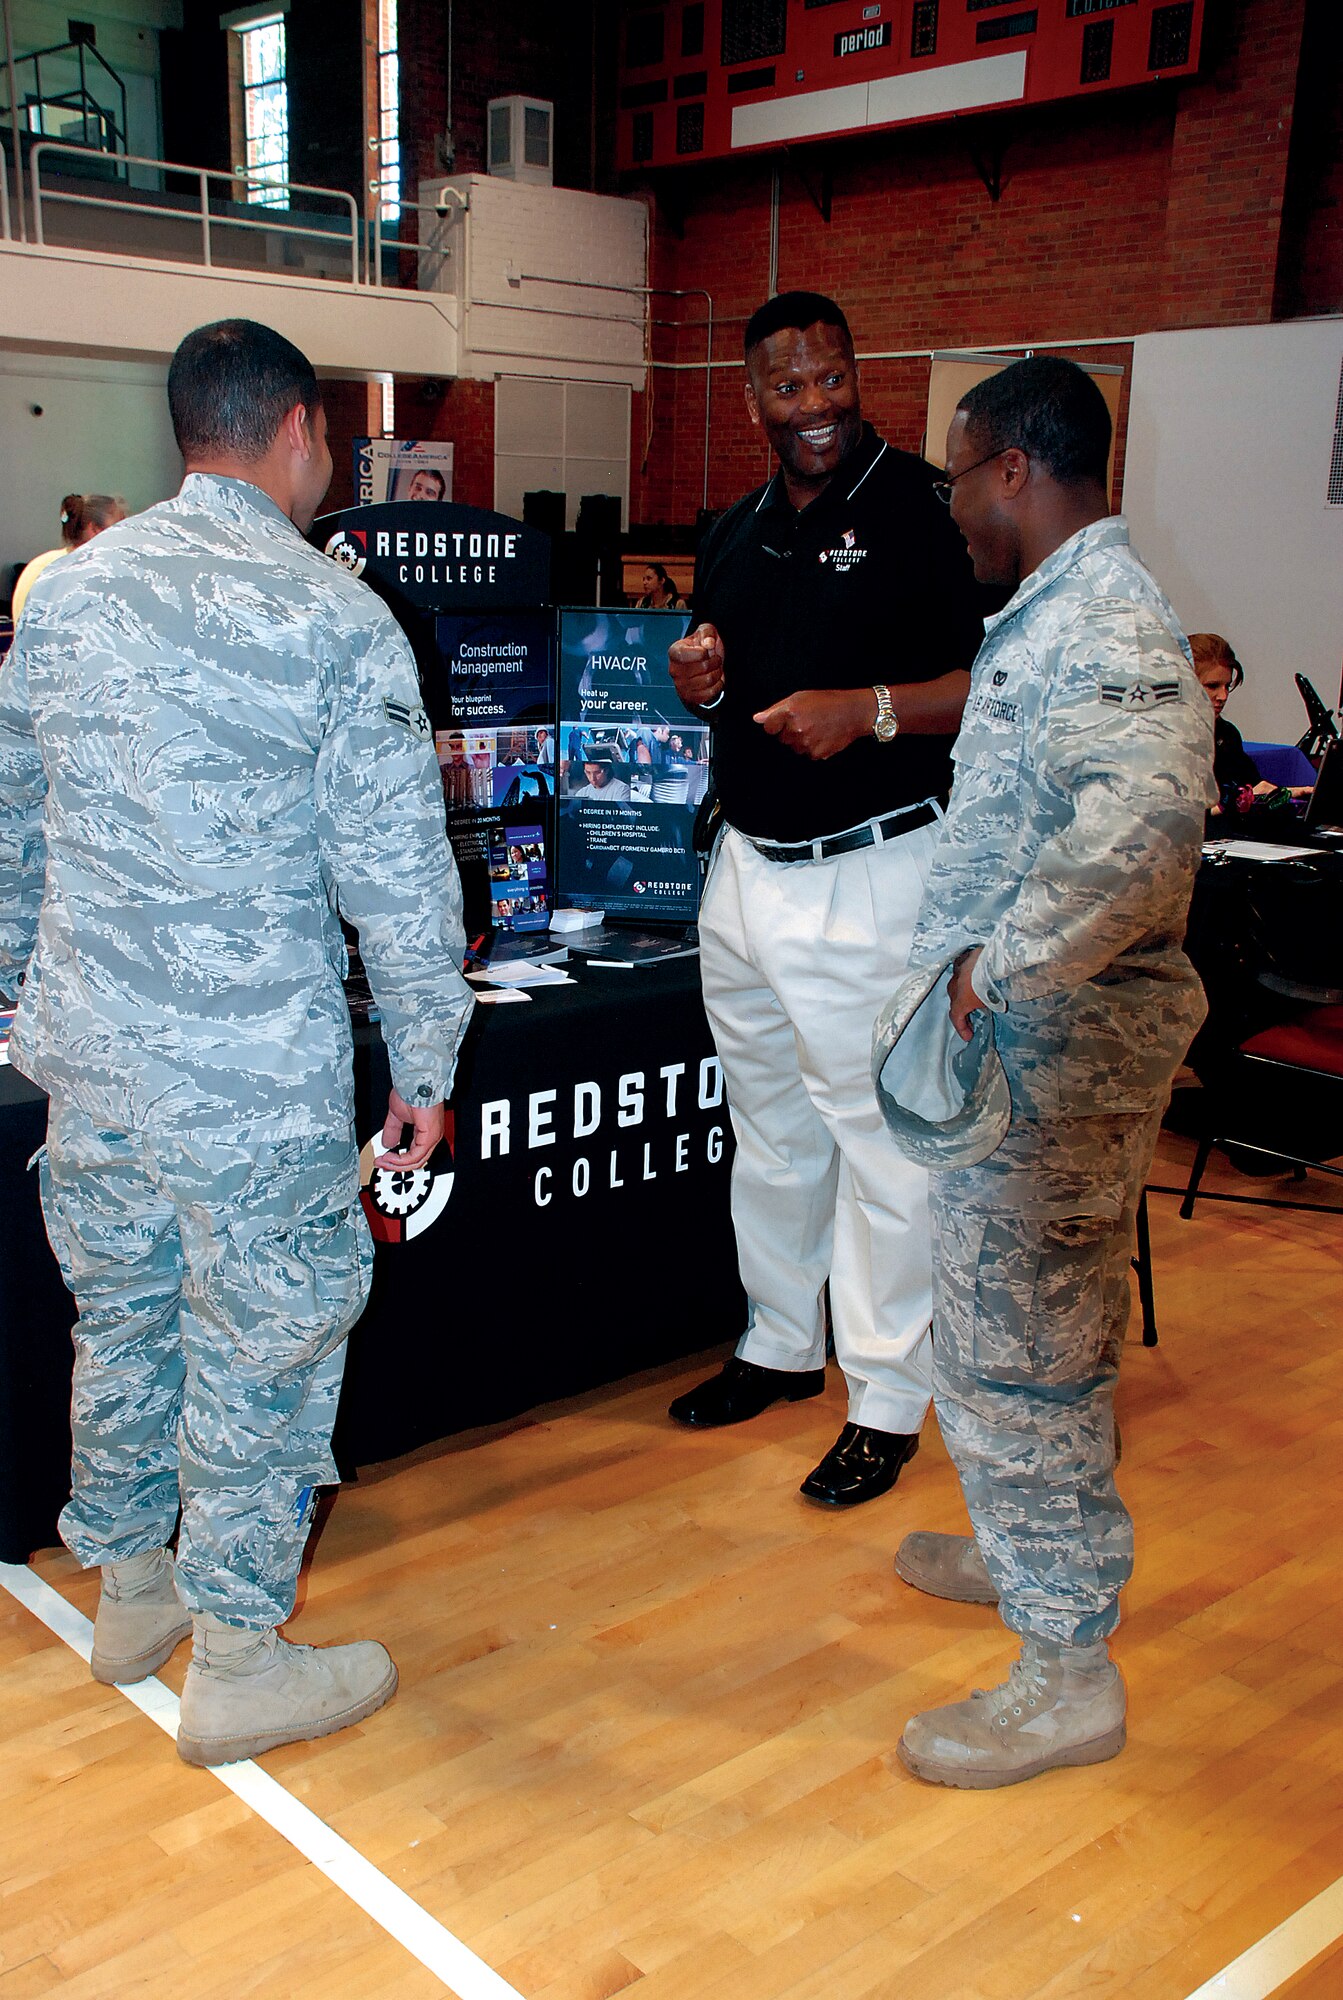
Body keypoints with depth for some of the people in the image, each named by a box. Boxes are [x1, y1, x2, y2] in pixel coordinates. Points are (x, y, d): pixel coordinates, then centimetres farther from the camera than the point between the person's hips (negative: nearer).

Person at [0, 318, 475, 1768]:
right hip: (252, 1070, -6)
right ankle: (237, 1661, 22)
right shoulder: (337, 625, -12)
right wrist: (428, 1063, -2)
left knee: (120, 1311, 21)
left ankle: (130, 1589, 40)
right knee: (263, 1339, 8)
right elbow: (398, 878, -11)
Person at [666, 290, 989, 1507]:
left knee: (880, 1134, 0)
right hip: (746, 868, 7)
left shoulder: (924, 508, -8)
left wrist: (870, 709, -24)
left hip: (871, 872, -7)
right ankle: (781, 1345, 35)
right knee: (768, 1123, 17)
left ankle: (888, 1399, 14)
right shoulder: (735, 534, 13)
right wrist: (698, 684, 0)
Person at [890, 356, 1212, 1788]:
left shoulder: (1097, 621, -20)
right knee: (1029, 1324, 23)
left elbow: (1147, 820, -38)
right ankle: (1033, 1551, 42)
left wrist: (1005, 963, -32)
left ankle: (1068, 1677, 11)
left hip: (1052, 1044, -11)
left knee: (1015, 1345, -3)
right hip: (1032, 1039, 11)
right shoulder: (1057, 609, 15)